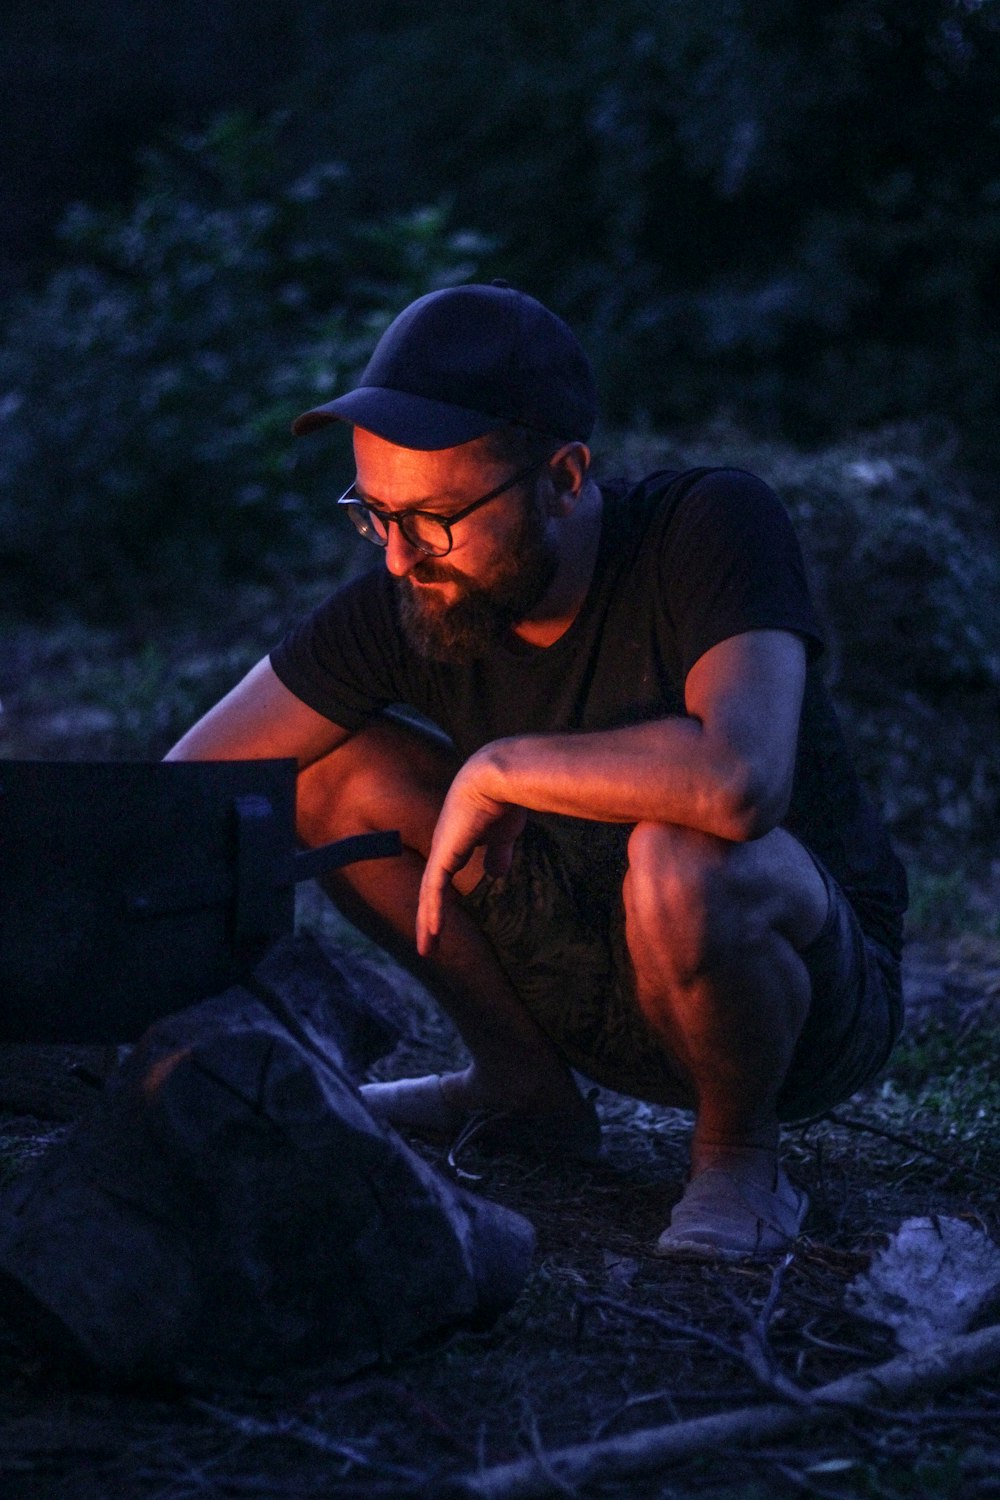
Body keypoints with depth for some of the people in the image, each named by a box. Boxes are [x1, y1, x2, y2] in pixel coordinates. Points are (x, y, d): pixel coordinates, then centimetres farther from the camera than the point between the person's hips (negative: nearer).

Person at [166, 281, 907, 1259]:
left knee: (677, 858, -39)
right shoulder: (413, 597, -13)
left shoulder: (712, 527, -26)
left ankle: (738, 1157, -8)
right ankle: (524, 1087, 8)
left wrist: (495, 770, -31)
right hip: (589, 983, 5)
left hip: (819, 1001, -5)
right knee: (337, 766, -9)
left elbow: (739, 781, -45)